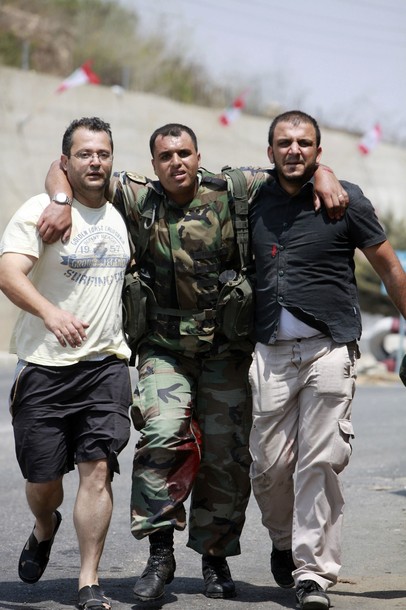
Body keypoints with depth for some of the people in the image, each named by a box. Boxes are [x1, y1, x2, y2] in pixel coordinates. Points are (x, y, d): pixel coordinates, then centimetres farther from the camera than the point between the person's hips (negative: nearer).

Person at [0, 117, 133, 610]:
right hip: (44, 365, -3)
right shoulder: (40, 210, -5)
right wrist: (50, 312, -34)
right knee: (42, 477, 5)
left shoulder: (120, 215, 12)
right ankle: (45, 529, 40)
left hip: (106, 364, 3)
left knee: (98, 467, -9)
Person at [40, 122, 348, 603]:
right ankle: (160, 553, -11)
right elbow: (64, 168, 6)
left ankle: (215, 557, 19)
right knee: (162, 435, -21)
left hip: (226, 348, 1)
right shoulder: (138, 199, 1)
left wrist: (324, 177, -12)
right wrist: (63, 204, -13)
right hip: (164, 347, -1)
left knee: (226, 454, 3)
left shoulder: (231, 193, 0)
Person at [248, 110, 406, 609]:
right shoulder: (255, 202, 8)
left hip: (329, 348, -3)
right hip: (272, 351, 3)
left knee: (319, 464, -5)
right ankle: (284, 541, 31)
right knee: (269, 464, 3)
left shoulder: (345, 198, 0)